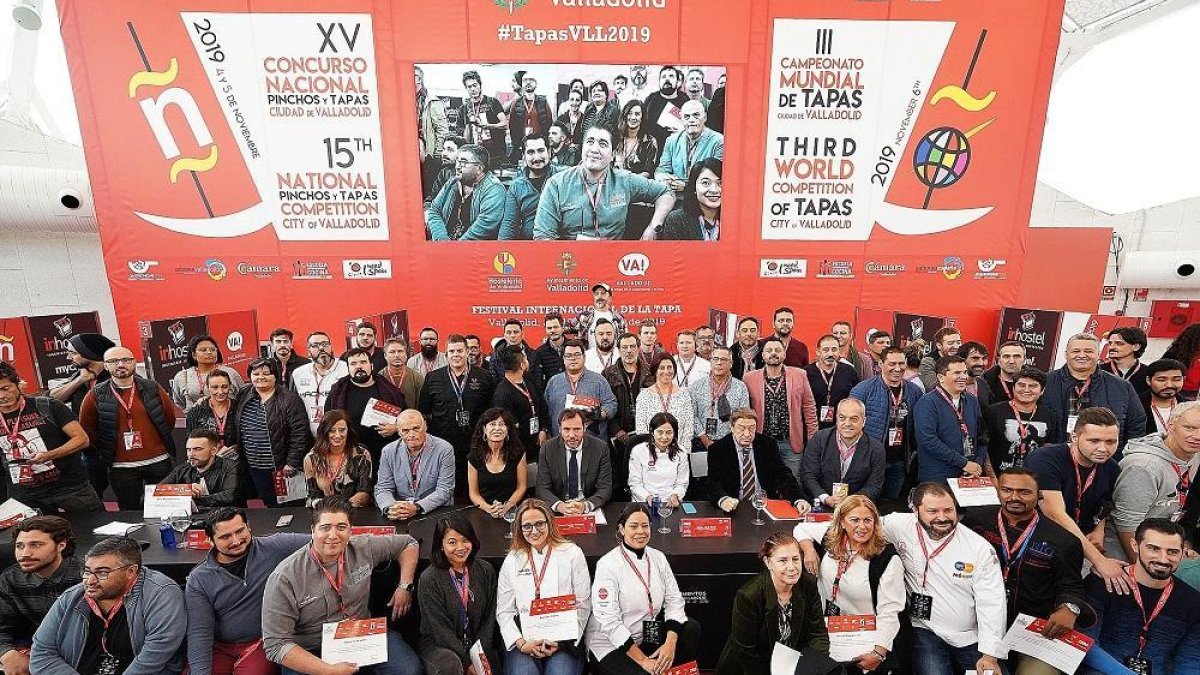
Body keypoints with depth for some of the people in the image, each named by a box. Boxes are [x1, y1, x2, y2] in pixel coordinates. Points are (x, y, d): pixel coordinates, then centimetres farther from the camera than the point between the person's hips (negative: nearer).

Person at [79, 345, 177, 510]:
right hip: (121, 467, 0)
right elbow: (87, 428, 5)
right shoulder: (96, 396, -3)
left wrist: (163, 441, 7)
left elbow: (170, 417, 7)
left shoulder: (152, 389, 0)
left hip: (158, 462, 0)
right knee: (130, 512, 12)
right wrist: (105, 451, 4)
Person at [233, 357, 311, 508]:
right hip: (254, 469, 5)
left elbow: (299, 433, -14)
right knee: (269, 505, 16)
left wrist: (291, 463, -16)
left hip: (282, 468, -5)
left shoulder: (289, 400, -11)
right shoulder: (243, 397, 7)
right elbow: (236, 429, 16)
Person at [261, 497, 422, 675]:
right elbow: (276, 644, -15)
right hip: (312, 652, -2)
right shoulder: (284, 578, -16)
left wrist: (404, 587, -5)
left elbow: (408, 543, 8)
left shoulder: (365, 548, -7)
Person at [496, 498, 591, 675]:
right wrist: (521, 643, -6)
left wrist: (562, 641, -6)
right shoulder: (512, 560, 8)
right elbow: (504, 611, 8)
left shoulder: (572, 553, 2)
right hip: (523, 639, 1)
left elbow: (583, 605, 2)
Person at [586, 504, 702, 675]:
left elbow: (674, 600, -1)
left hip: (648, 636, 6)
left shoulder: (658, 557, 0)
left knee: (692, 629, -10)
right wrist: (643, 660, -19)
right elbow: (609, 622, -20)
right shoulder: (607, 564, -18)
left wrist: (670, 642, -17)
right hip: (610, 644, -6)